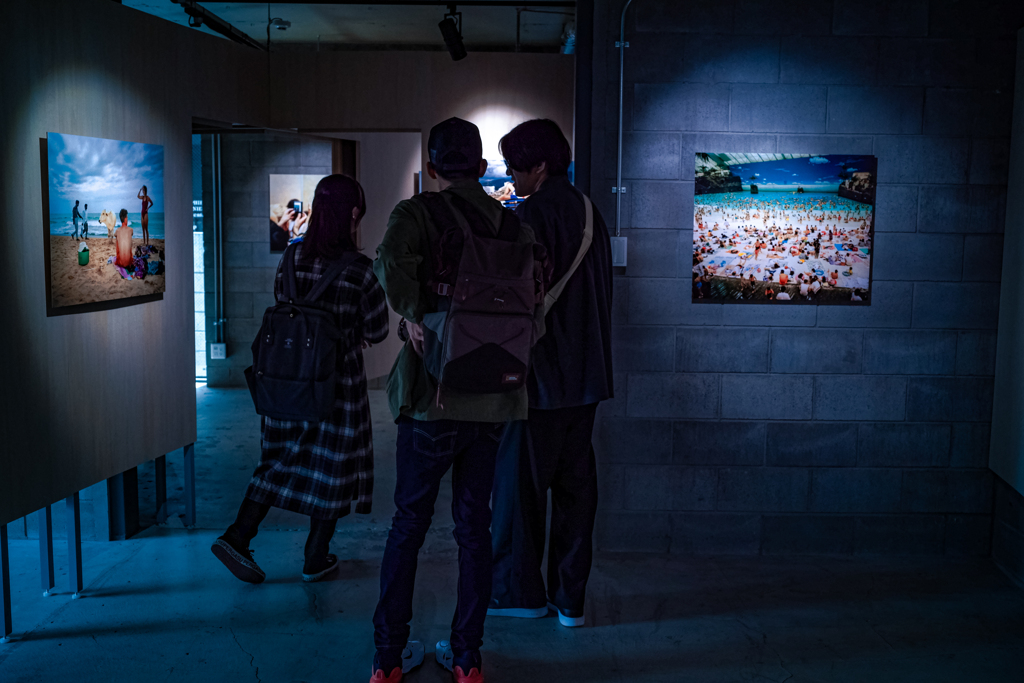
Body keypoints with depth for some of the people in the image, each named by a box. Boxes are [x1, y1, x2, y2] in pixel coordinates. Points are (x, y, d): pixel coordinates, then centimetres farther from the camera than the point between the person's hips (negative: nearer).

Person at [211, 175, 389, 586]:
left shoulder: (291, 259, -1)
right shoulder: (361, 270, -15)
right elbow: (376, 332, -7)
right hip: (339, 379, -4)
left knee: (282, 456, 18)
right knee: (332, 465, 10)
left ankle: (237, 537, 9)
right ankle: (316, 559, 21)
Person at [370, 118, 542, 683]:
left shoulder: (415, 213, -4)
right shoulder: (514, 227, 7)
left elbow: (391, 261, -25)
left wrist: (413, 316, -13)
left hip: (434, 395, -3)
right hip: (495, 398, 3)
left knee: (409, 523, 10)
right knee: (474, 524, 13)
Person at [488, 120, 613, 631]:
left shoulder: (533, 214, -12)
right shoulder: (588, 213, 11)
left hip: (539, 376, -7)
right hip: (585, 377, 7)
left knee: (520, 483, 5)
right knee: (575, 483, 10)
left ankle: (519, 591, 16)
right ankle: (570, 597, 17)